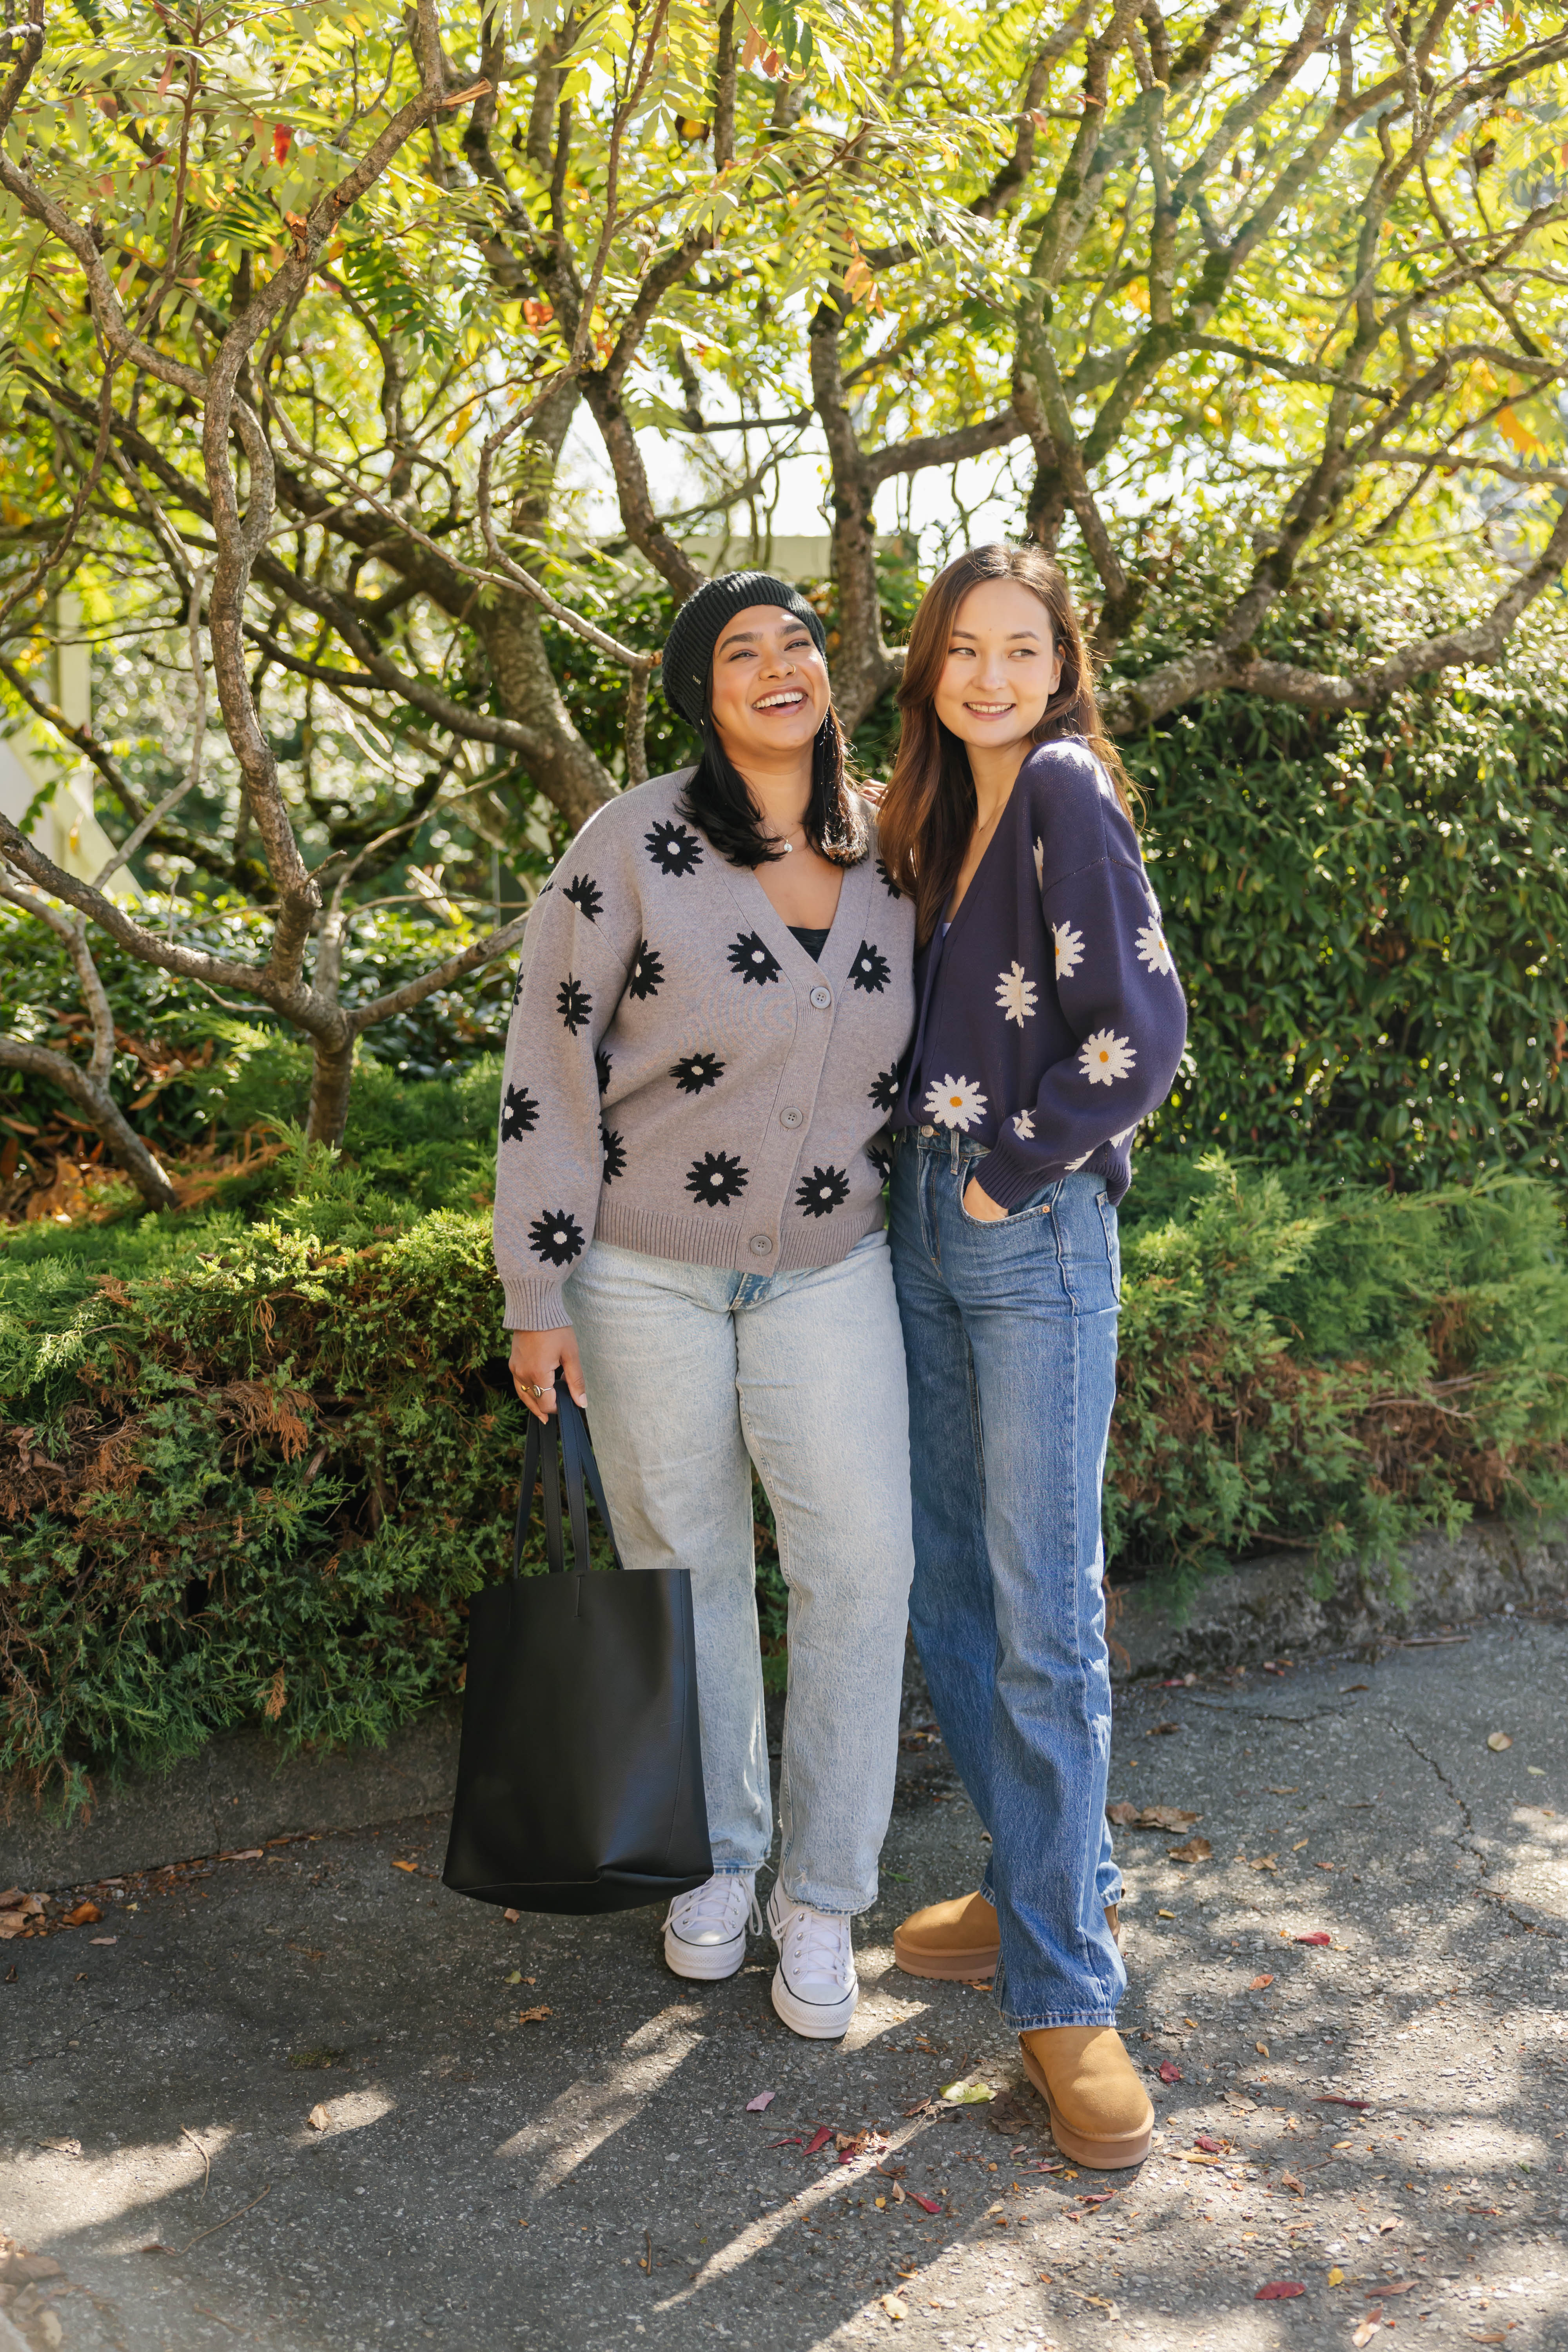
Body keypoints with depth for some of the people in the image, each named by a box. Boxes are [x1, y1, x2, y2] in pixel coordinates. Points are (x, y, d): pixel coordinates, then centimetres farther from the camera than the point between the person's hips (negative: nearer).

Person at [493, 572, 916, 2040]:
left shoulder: (888, 851, 2)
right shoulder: (637, 846, -11)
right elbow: (549, 1065, -9)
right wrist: (537, 1290, -10)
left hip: (831, 1268, 3)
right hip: (648, 1273, -3)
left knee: (861, 1564, -3)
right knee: (686, 1568, 9)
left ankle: (822, 1895, 14)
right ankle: (715, 1858, 30)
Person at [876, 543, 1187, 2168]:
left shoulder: (1066, 789, -8)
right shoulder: (939, 812, 16)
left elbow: (1142, 1029, -17)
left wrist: (1015, 1171, -10)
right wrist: (932, 1178, 11)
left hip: (1033, 1234, -8)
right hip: (922, 1223, 8)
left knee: (1041, 1610, -6)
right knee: (946, 1586, 12)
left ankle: (1063, 1987, 3)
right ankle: (1049, 1885, 28)